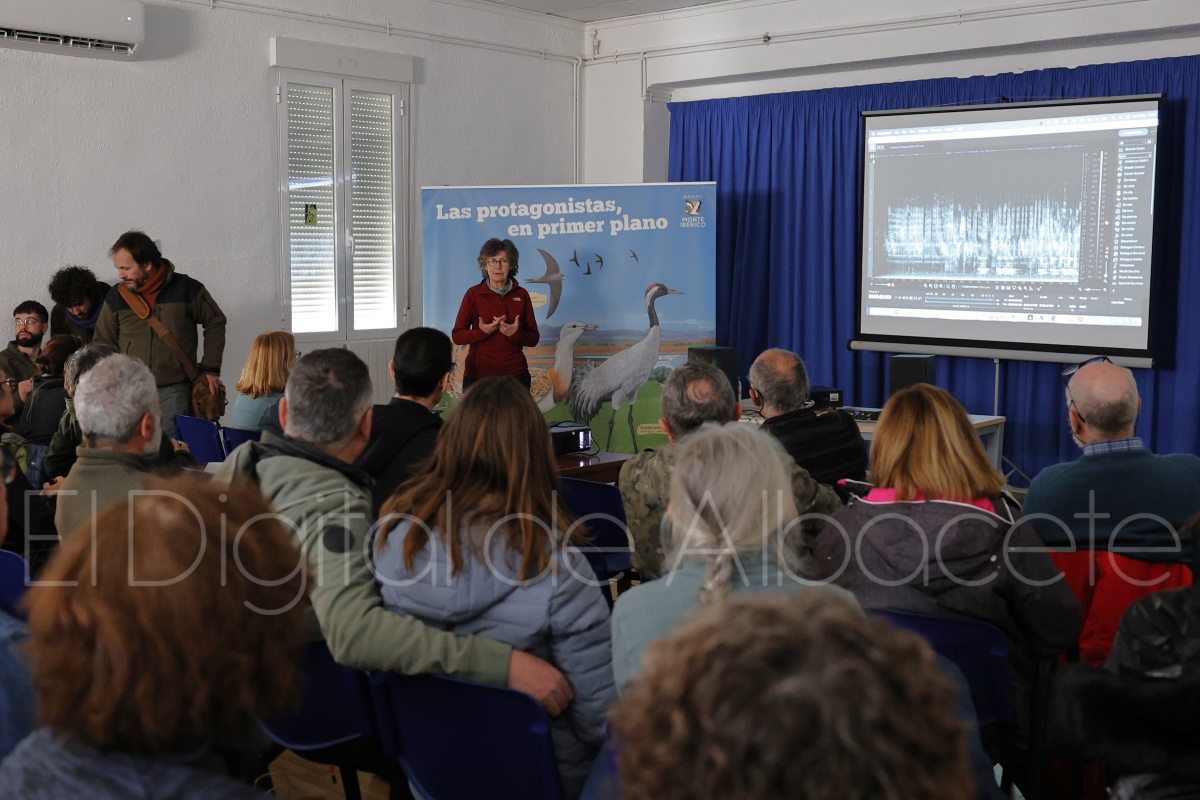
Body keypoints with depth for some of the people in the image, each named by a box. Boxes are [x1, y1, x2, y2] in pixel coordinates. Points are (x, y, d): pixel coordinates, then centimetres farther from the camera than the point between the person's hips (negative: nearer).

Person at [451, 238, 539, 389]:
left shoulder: (521, 295, 4)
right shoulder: (473, 294, 0)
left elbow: (534, 338, 6)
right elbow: (457, 335, 0)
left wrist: (516, 334, -15)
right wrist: (483, 332, -18)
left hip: (515, 373, 1)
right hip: (479, 373, -1)